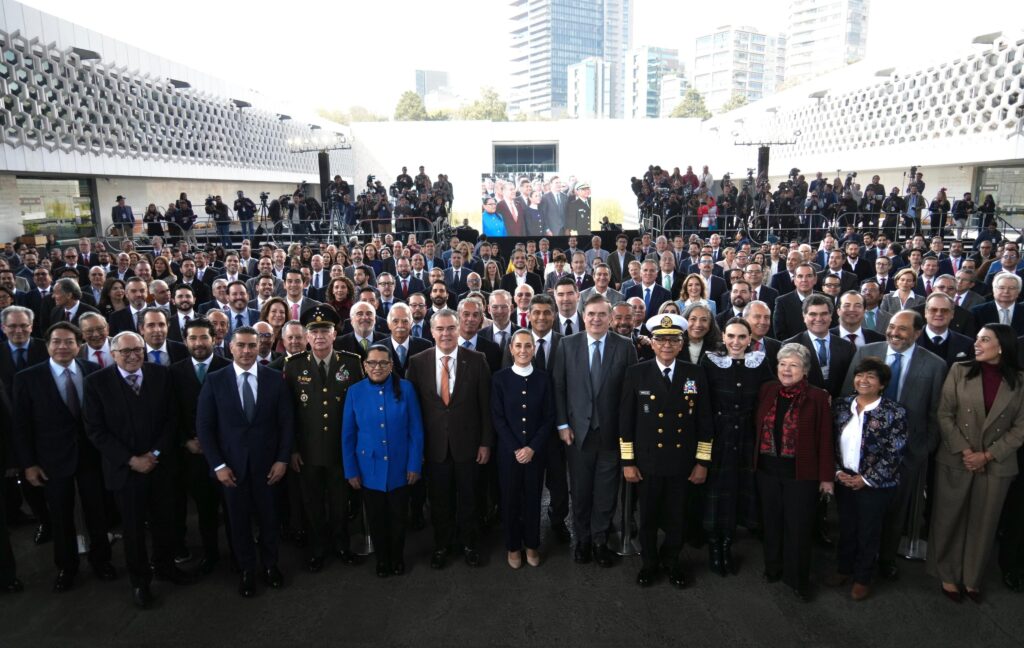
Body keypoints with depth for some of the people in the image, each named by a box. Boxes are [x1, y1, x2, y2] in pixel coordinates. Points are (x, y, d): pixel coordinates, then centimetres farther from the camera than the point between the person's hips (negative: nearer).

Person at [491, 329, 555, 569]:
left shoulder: (544, 378, 1)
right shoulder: (500, 378, -3)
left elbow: (549, 417, -1)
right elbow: (497, 418, -5)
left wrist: (532, 447, -10)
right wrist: (515, 448, -12)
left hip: (536, 450, 1)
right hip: (508, 450, -1)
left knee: (533, 498, 10)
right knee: (510, 499, 9)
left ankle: (532, 545, 29)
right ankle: (513, 546, 26)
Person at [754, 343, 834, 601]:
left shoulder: (817, 397, -10)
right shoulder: (767, 390, 1)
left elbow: (825, 439, -7)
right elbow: (757, 425, 7)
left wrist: (826, 476, -6)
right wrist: (755, 460, 3)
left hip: (801, 473, -3)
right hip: (768, 469, 3)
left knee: (798, 527, 8)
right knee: (772, 522, 16)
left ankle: (798, 579, 27)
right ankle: (773, 568, 37)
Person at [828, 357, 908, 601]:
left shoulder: (894, 412, -12)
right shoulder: (841, 406, 0)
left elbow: (895, 453, -13)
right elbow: (831, 442, 4)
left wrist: (867, 479, -14)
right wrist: (838, 471, -7)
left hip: (876, 485, -3)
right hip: (844, 480, 4)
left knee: (868, 532, 12)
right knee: (846, 527, 18)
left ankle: (862, 578, 30)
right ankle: (844, 569, 38)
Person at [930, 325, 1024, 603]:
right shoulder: (959, 371, -3)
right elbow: (944, 415, -4)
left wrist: (988, 455, -11)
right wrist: (964, 451, -11)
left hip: (997, 465, 1)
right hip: (955, 461, 0)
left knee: (983, 523, 12)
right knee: (949, 519, 8)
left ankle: (972, 579, 29)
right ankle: (947, 575, 24)